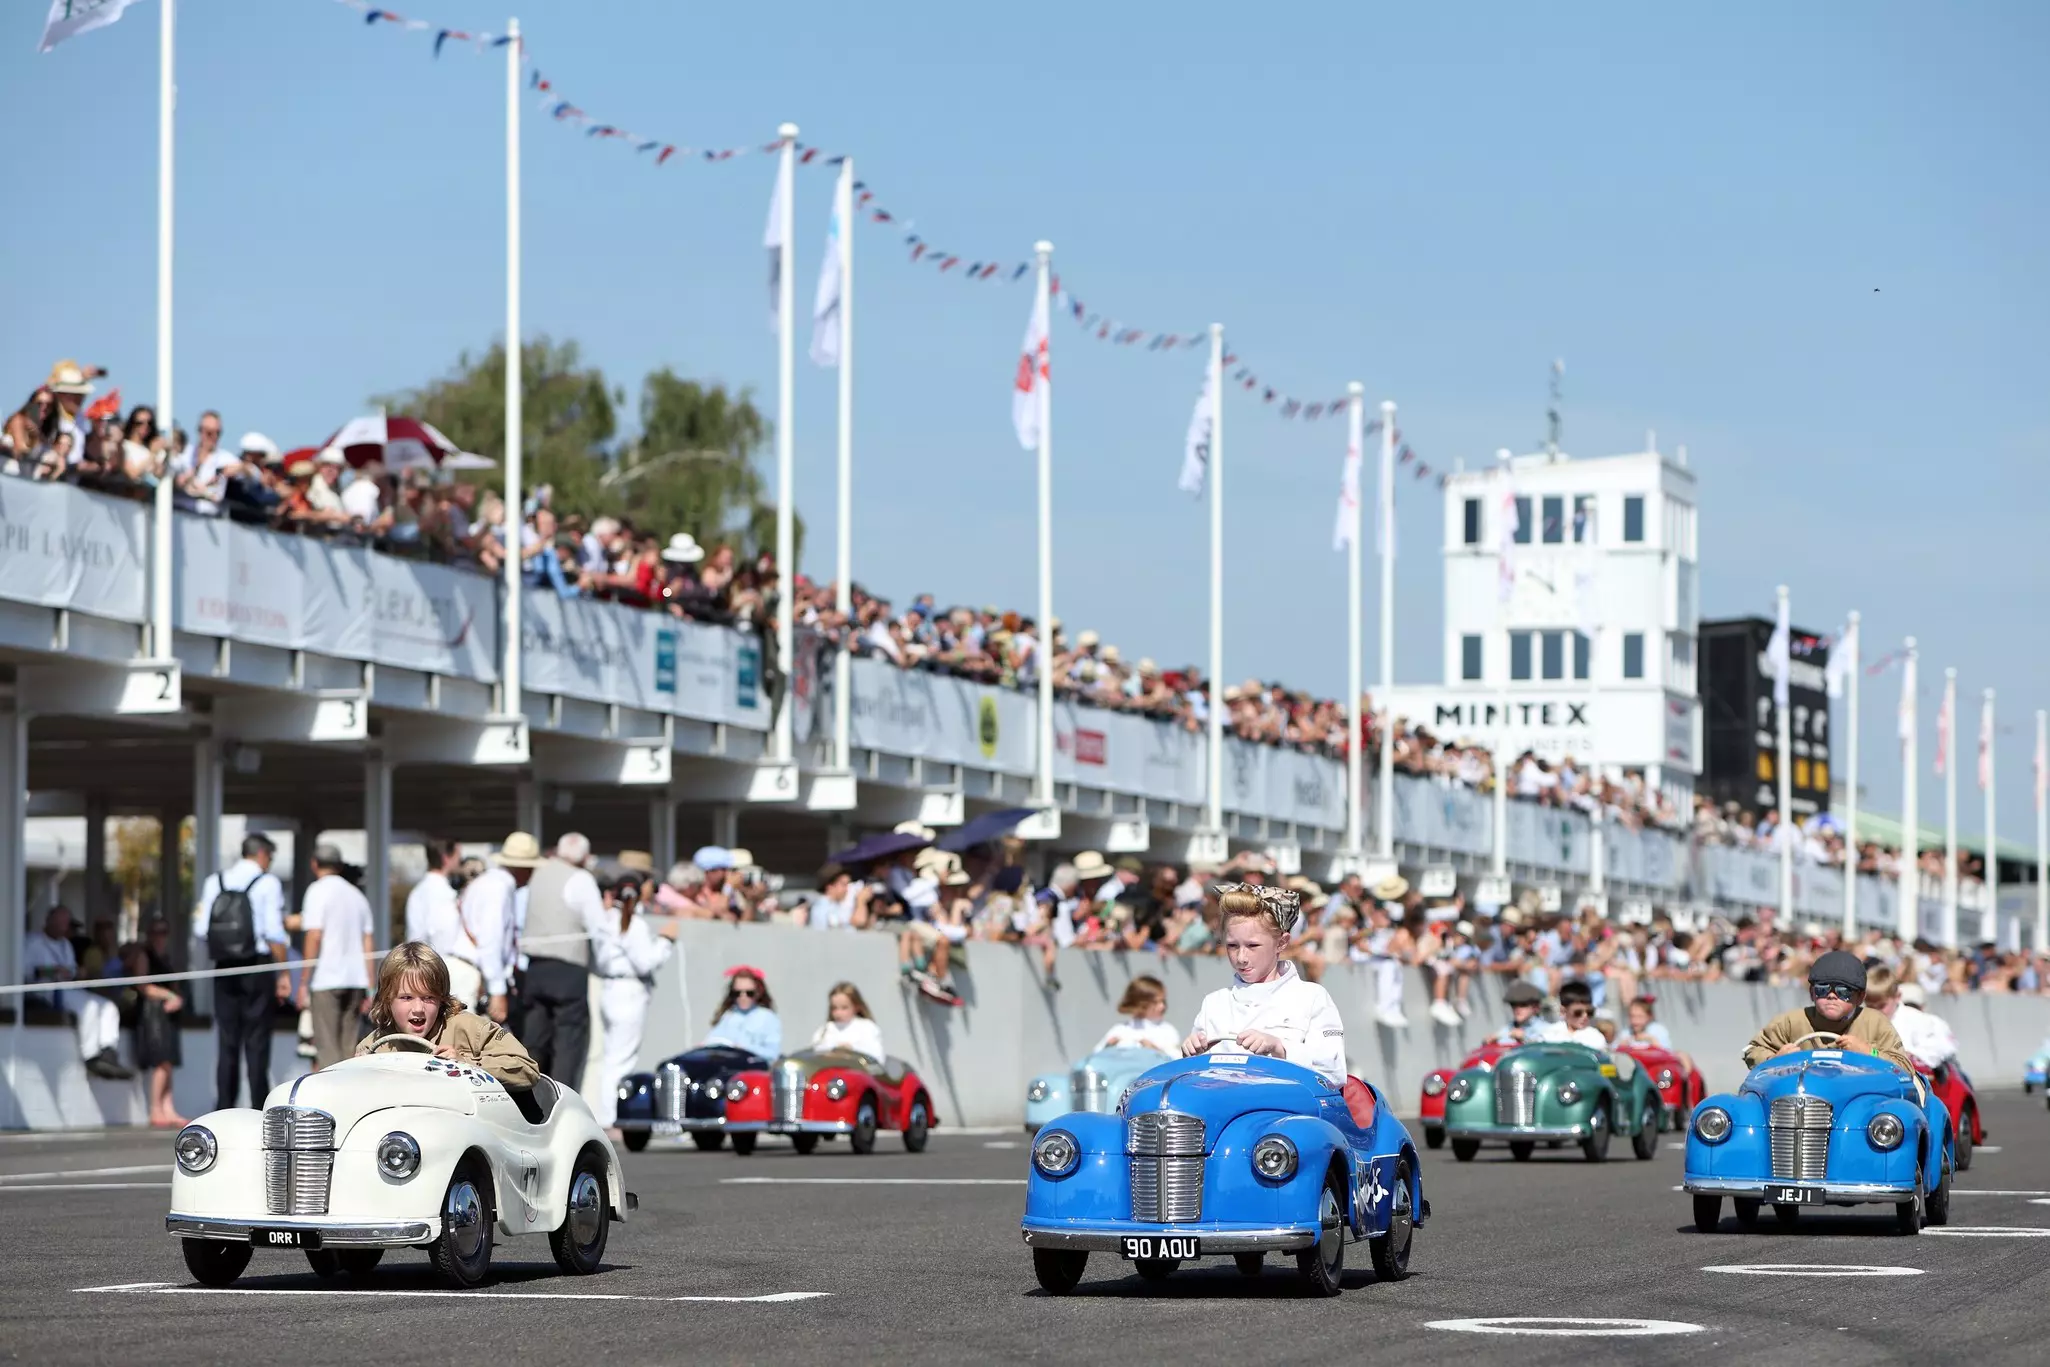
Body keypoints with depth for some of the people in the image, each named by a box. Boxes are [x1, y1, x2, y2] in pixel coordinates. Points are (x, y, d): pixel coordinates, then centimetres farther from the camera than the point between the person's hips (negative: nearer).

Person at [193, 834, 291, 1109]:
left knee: (227, 1041, 7)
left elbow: (200, 931, 3)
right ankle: (259, 1109, -4)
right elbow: (274, 933, -10)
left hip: (224, 969, 4)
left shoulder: (213, 883, 7)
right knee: (257, 1041, -2)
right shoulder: (267, 883, -4)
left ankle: (224, 1108, 3)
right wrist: (284, 972, -6)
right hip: (257, 967, -4)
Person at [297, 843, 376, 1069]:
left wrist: (304, 982, -9)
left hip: (326, 980, -6)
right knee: (350, 1049, 9)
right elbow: (369, 943, 11)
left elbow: (314, 936, -11)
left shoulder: (318, 891, -3)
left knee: (327, 1049, -5)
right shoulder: (357, 895, 15)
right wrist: (368, 988, 12)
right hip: (356, 979, 6)